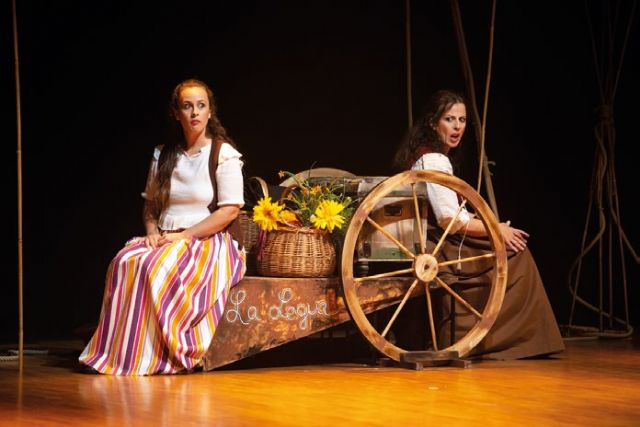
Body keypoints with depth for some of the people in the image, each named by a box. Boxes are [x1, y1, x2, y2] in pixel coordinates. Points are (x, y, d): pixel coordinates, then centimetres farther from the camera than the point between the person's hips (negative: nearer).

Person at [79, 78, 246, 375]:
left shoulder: (224, 154, -1)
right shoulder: (162, 156, 15)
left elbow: (230, 210, -9)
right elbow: (150, 203, 20)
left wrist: (184, 235, -15)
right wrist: (152, 231, -2)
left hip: (206, 241, -5)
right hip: (165, 240, 5)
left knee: (156, 269, -34)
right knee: (124, 263, -28)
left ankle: (152, 357, -29)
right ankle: (116, 351, -29)